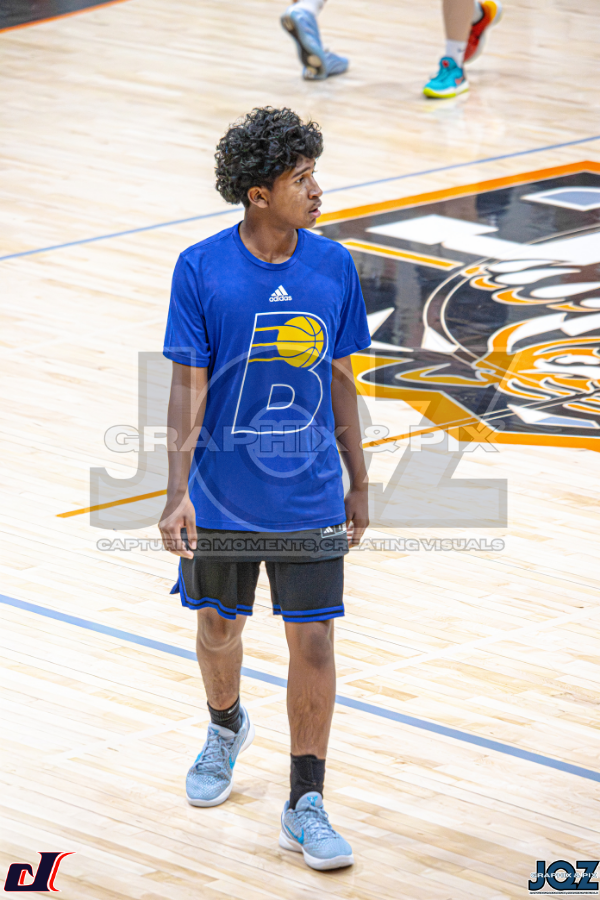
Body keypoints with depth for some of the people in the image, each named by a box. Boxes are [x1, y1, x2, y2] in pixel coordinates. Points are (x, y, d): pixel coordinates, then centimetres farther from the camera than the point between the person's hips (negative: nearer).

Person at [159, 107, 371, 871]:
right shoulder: (201, 270, -12)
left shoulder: (333, 267, -4)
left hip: (308, 499, 1)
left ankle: (305, 806, 7)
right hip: (223, 496, -1)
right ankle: (226, 728, 48)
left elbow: (338, 380, 6)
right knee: (218, 626, 17)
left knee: (313, 643, -2)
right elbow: (188, 387, -11)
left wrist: (357, 484, 10)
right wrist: (178, 492, -19)